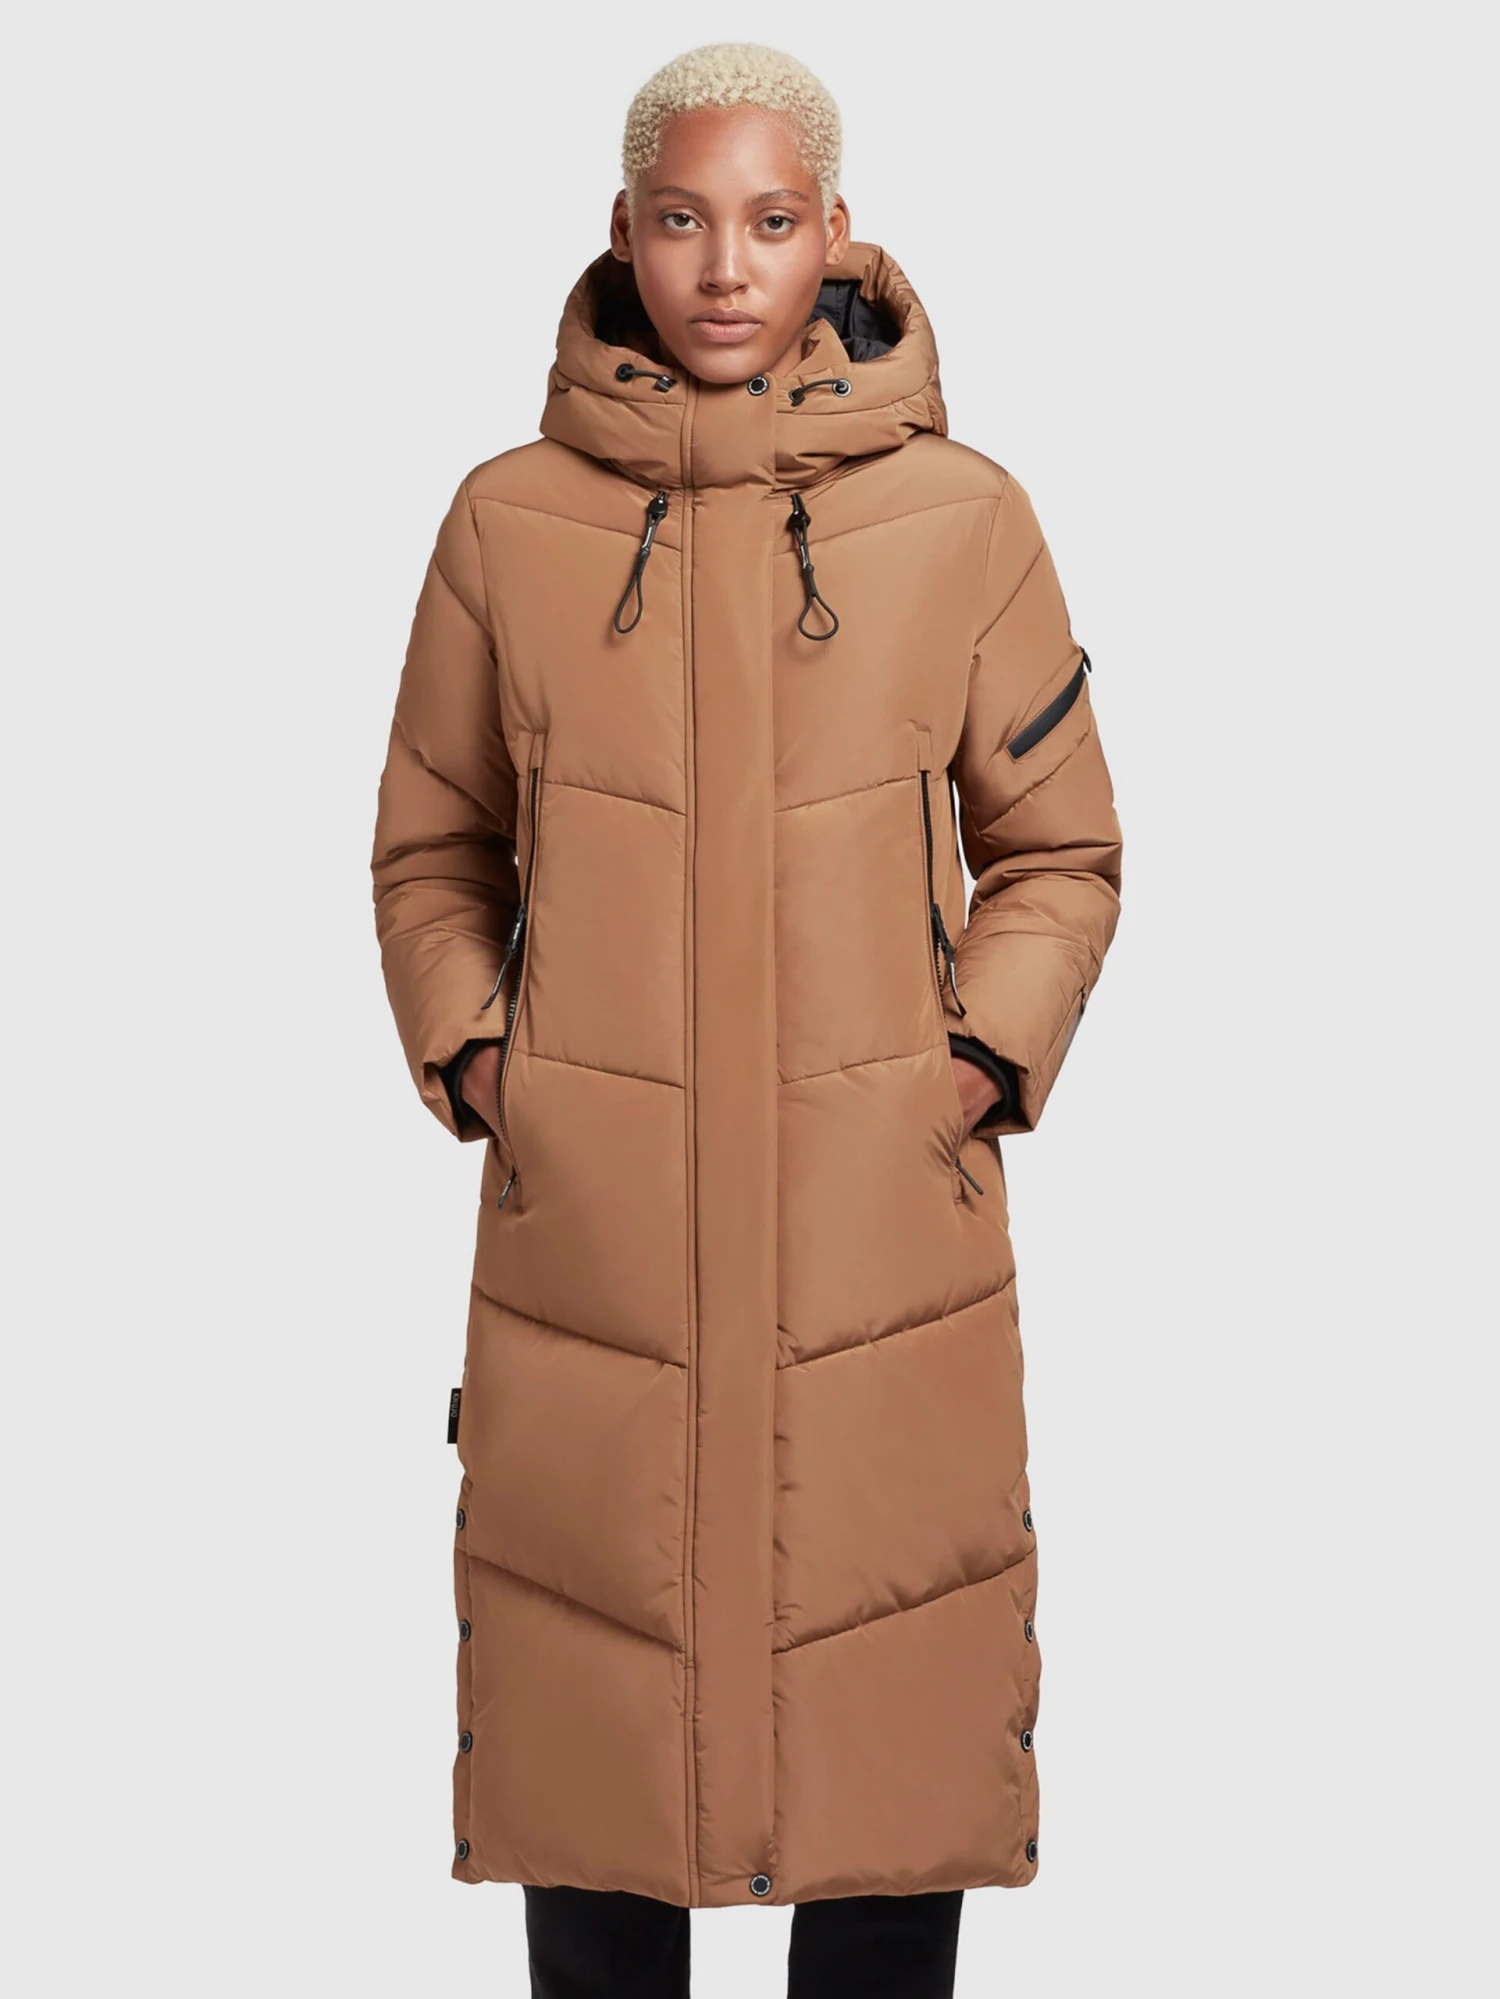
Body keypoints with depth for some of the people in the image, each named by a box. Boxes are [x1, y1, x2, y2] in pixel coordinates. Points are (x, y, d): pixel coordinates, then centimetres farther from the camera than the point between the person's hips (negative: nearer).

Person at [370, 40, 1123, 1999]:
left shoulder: (960, 518, 1)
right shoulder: (510, 521, 2)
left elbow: (1061, 851, 9)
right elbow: (428, 850, 13)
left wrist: (981, 1069, -3)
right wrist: (472, 1063, 0)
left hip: (883, 1232, 0)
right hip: (587, 1233, 1)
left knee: (892, 1733, 7)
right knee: (593, 1741, 8)